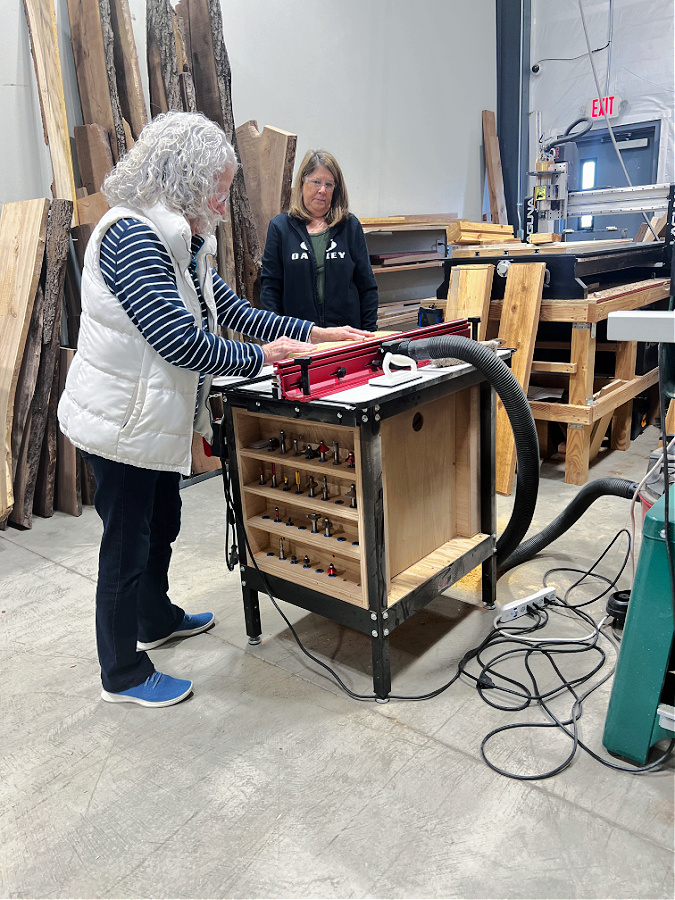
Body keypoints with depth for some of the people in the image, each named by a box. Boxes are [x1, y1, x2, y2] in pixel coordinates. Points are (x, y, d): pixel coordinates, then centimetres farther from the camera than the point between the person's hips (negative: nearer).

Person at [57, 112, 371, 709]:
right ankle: (123, 674, 23)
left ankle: (156, 619, 47)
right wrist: (259, 358, -16)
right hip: (122, 422, -10)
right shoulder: (132, 235, -22)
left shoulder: (178, 240, 10)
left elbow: (232, 309, 12)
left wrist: (313, 333, 5)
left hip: (156, 417, 10)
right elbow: (180, 340, -29)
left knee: (162, 524, 23)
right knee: (127, 542, 3)